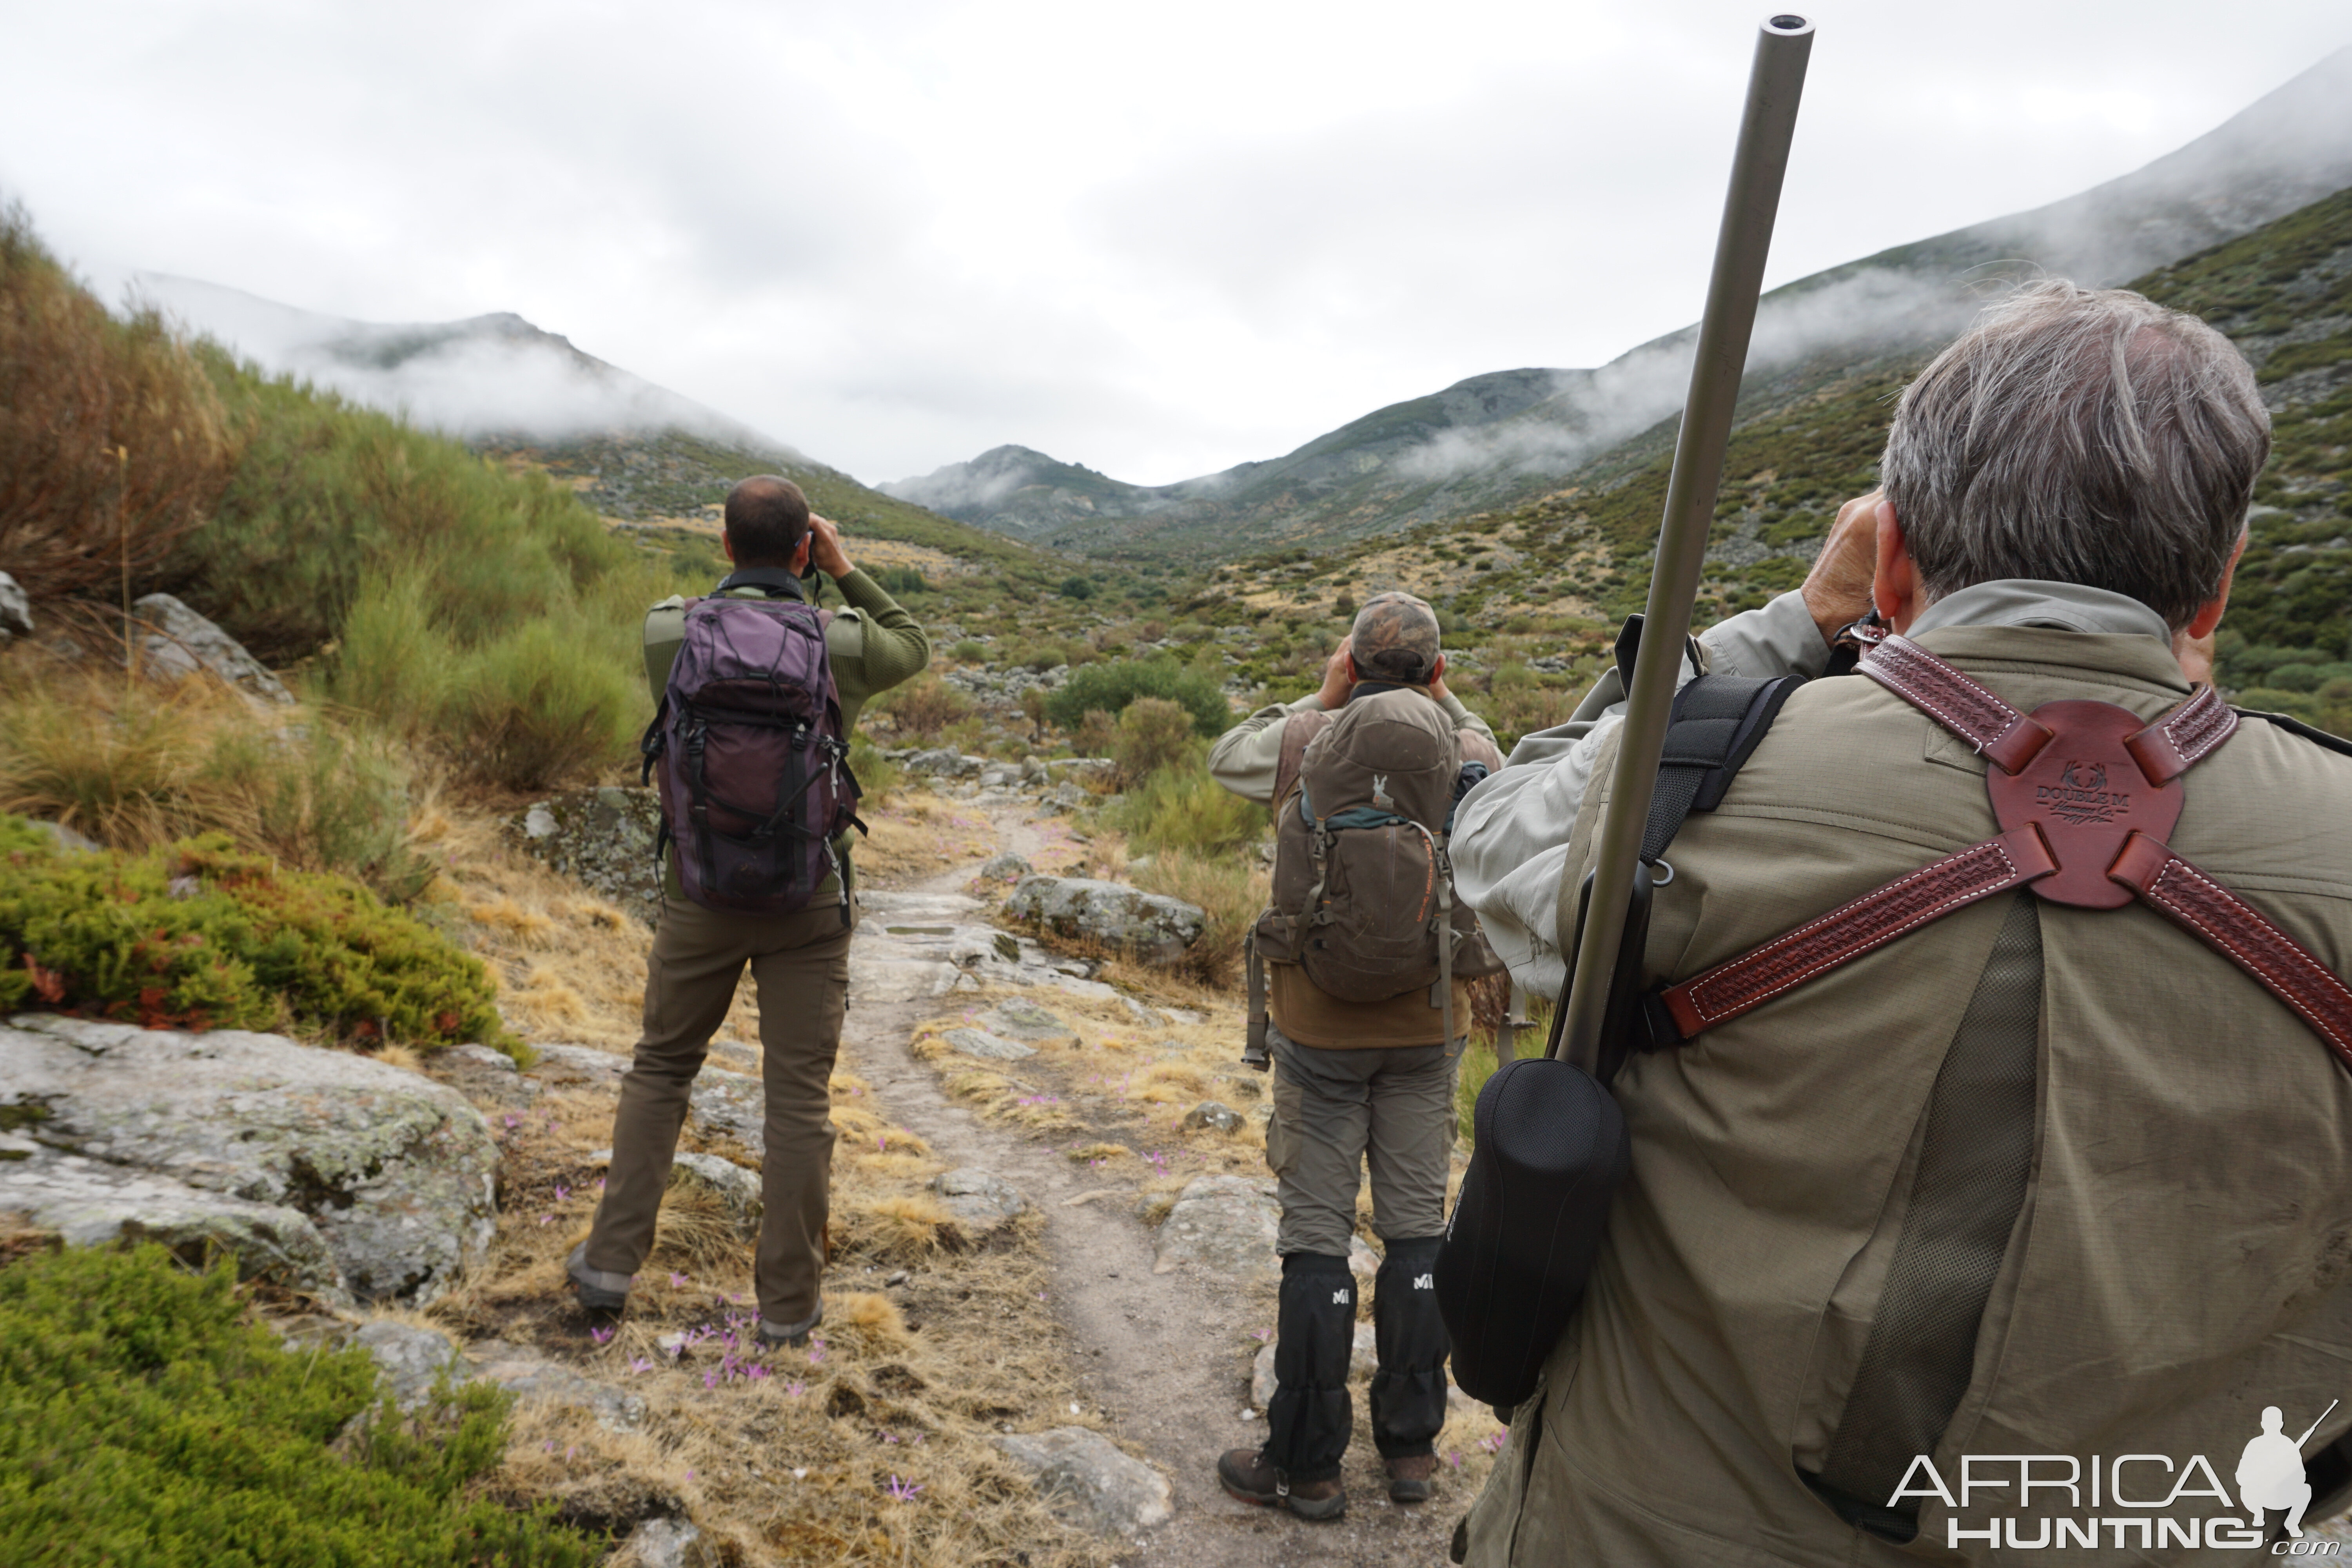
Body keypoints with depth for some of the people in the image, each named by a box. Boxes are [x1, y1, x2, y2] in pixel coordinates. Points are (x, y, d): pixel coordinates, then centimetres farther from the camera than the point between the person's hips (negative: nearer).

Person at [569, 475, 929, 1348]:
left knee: (661, 1068, 21)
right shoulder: (840, 644, -11)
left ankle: (611, 1262, 25)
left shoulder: (665, 633, -7)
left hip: (700, 895, 2)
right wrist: (845, 573, 8)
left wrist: (755, 572, 13)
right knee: (799, 1096, 6)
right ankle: (788, 1302, 15)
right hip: (809, 899, -1)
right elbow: (913, 650, 12)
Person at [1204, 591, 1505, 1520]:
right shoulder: (1470, 748, -5)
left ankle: (1306, 1467, 16)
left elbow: (1226, 760, 11)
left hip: (1321, 1028, -2)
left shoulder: (1308, 741, -10)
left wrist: (1318, 700, 9)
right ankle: (1411, 1447, 26)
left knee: (1316, 1234, 5)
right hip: (1428, 1026, 3)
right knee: (1417, 1226, 14)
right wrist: (1447, 702, 15)